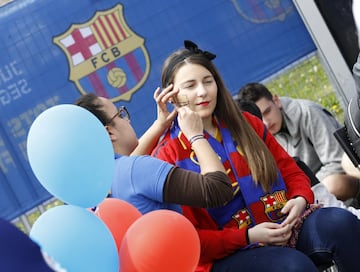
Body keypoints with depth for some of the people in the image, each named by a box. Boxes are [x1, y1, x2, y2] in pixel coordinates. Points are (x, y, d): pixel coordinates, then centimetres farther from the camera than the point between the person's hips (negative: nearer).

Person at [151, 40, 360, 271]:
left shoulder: (245, 123, 12)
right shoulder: (167, 157, -2)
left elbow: (291, 171, 17)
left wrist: (301, 199, -7)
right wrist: (247, 236, -16)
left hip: (285, 225, 5)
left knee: (341, 223, -25)